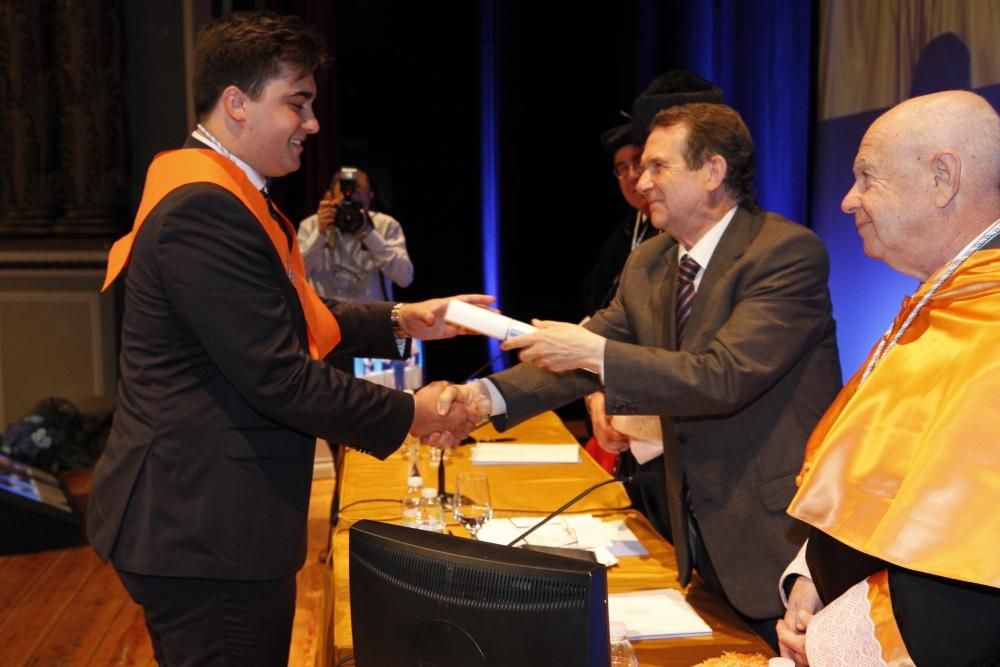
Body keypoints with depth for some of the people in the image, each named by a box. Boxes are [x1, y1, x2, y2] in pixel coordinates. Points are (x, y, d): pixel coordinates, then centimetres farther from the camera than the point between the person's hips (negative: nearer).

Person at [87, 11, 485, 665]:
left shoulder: (226, 194, 13)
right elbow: (279, 378, -24)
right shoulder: (204, 208, -22)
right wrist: (410, 414, -13)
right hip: (207, 532, -11)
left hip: (214, 519, 11)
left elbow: (290, 318, 18)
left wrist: (399, 321, 8)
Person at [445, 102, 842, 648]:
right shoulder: (648, 264, 5)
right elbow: (581, 355, 3)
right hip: (700, 532, 7)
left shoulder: (789, 251, -19)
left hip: (780, 531, -7)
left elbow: (724, 376, -29)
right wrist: (488, 395, -12)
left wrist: (593, 352, -29)